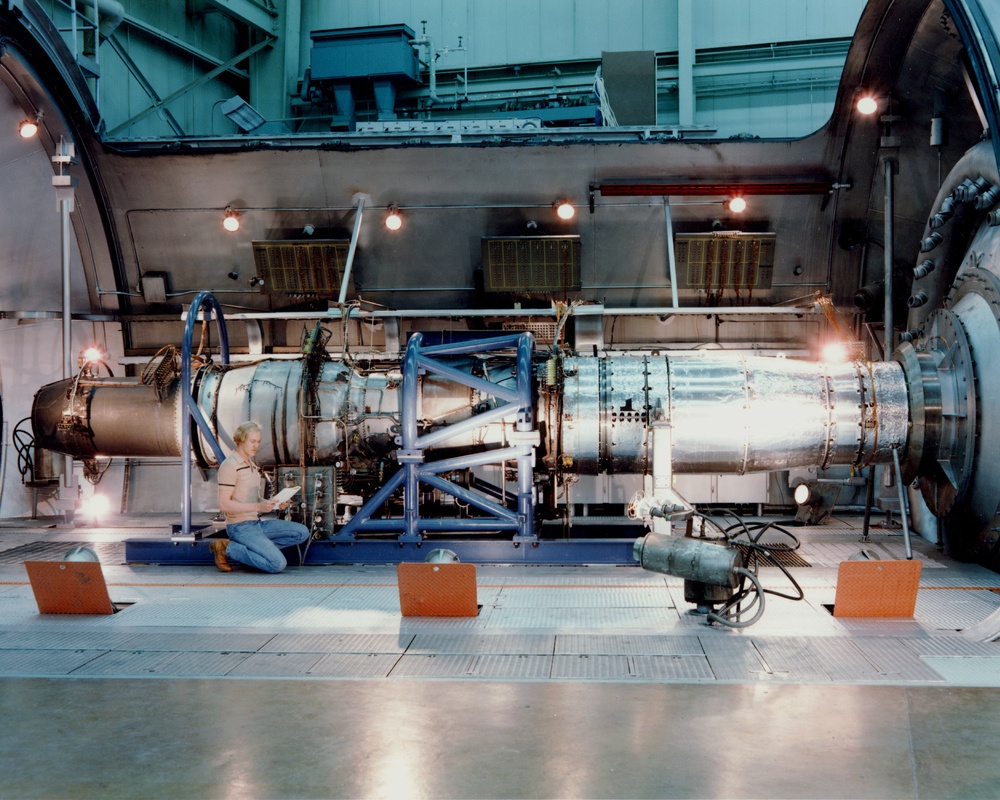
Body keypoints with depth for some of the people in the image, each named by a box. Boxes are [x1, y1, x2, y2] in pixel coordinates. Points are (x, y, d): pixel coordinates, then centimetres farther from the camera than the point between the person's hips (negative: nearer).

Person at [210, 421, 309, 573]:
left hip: (257, 523, 9)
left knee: (302, 533, 0)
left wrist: (273, 503, 2)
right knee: (278, 563, -23)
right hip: (240, 527, -9)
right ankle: (228, 548, -8)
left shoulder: (253, 465, 18)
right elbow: (224, 504, -19)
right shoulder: (229, 466, -12)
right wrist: (258, 506, -26)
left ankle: (250, 549, 0)